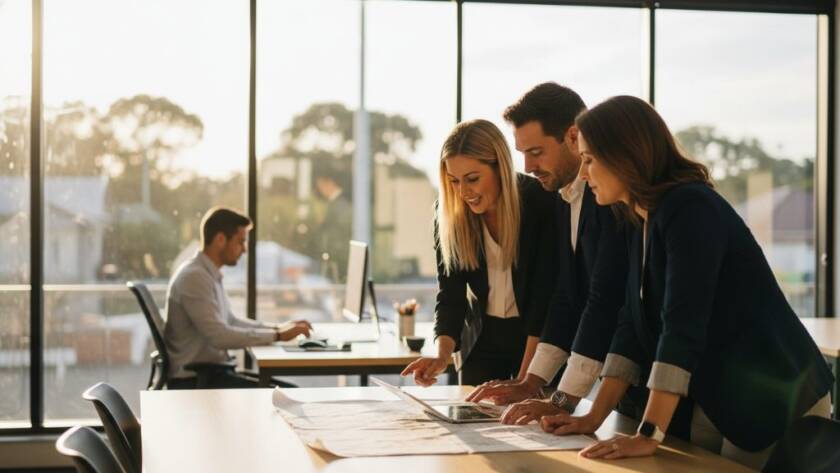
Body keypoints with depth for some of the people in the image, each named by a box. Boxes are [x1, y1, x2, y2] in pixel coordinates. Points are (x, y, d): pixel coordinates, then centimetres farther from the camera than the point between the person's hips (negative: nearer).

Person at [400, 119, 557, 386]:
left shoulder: (542, 203, -21)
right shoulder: (449, 214, -12)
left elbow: (546, 294, -21)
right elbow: (450, 295, -9)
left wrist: (526, 379, -25)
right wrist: (443, 354, -27)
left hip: (537, 338, -2)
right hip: (482, 337, 3)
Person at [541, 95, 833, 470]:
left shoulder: (691, 208, -21)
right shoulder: (643, 223, 7)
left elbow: (683, 325, -29)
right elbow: (634, 327, 5)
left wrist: (649, 436, -32)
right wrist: (593, 417, -2)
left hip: (774, 402, -8)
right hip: (715, 403, 8)